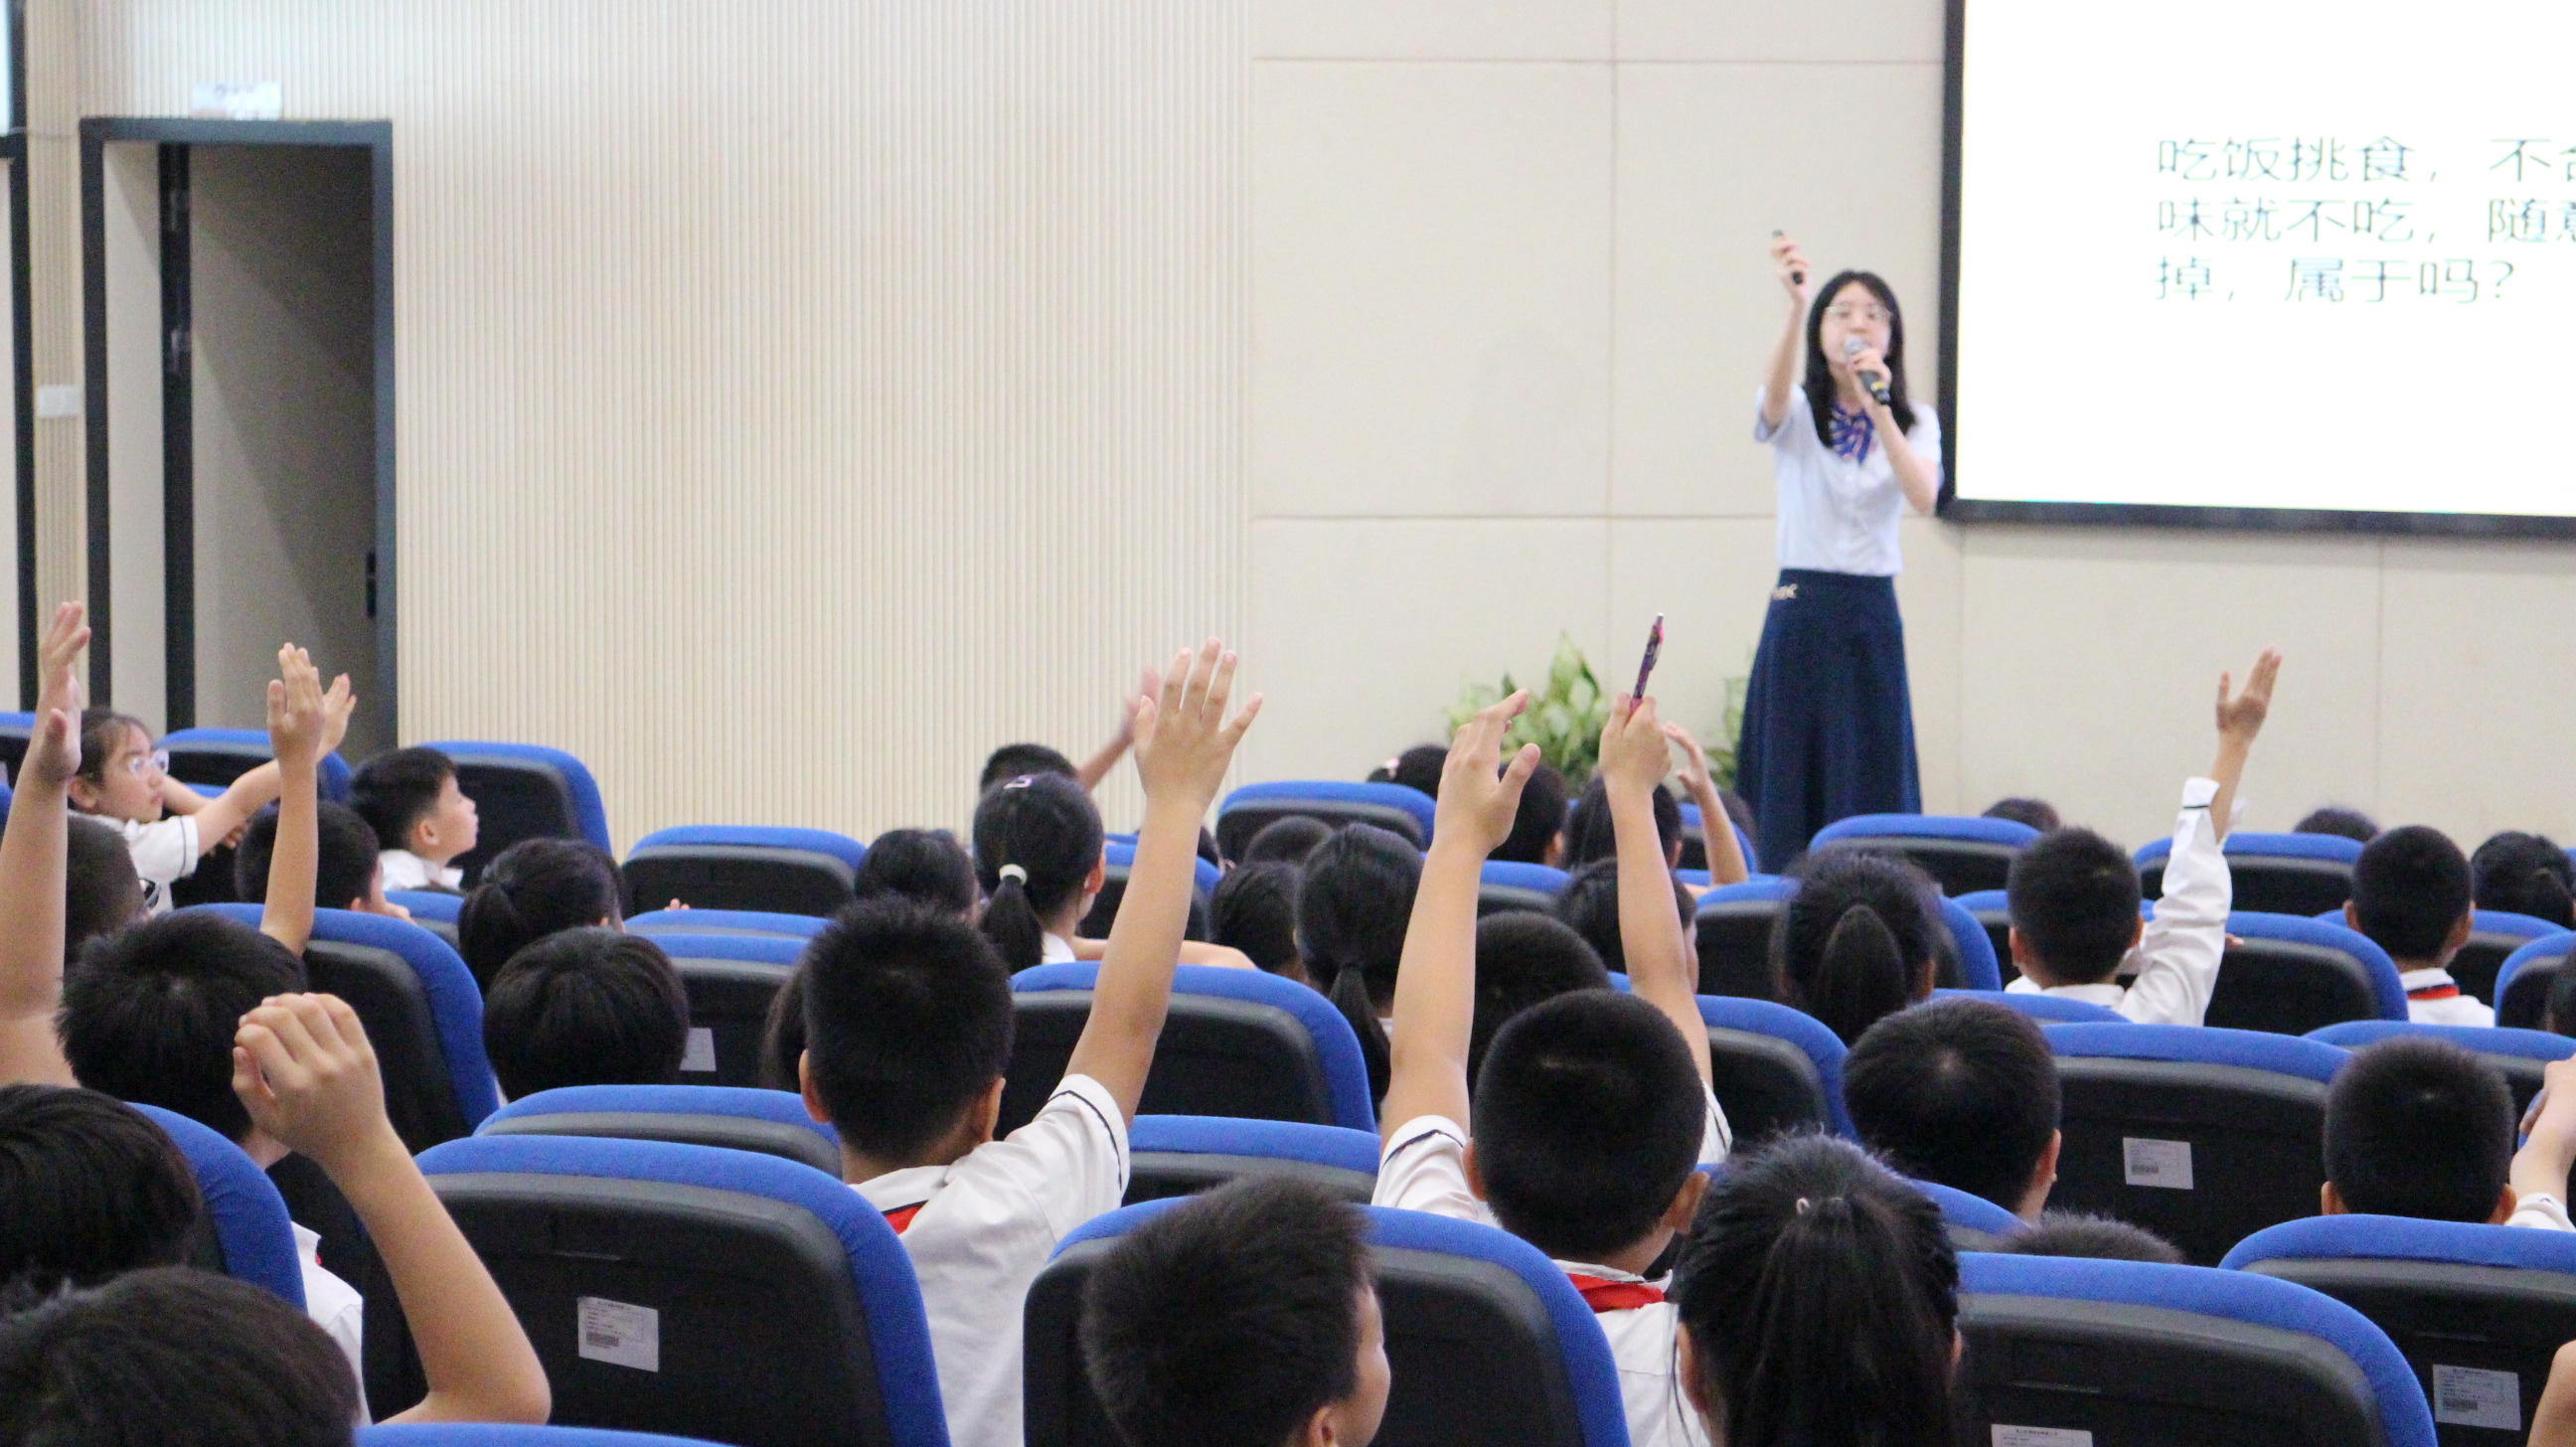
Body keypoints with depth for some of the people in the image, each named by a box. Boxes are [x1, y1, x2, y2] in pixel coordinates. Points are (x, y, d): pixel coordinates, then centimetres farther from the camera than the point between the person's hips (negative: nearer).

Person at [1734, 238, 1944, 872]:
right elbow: (1774, 395, -22)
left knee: (1872, 789, -1)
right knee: (1791, 788, -4)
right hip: (1800, 611, -1)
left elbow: (1923, 497, -12)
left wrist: (1878, 409, -24)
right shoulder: (1796, 412, 3)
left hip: (1872, 614, 1)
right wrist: (1796, 307, -40)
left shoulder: (1915, 422, 8)